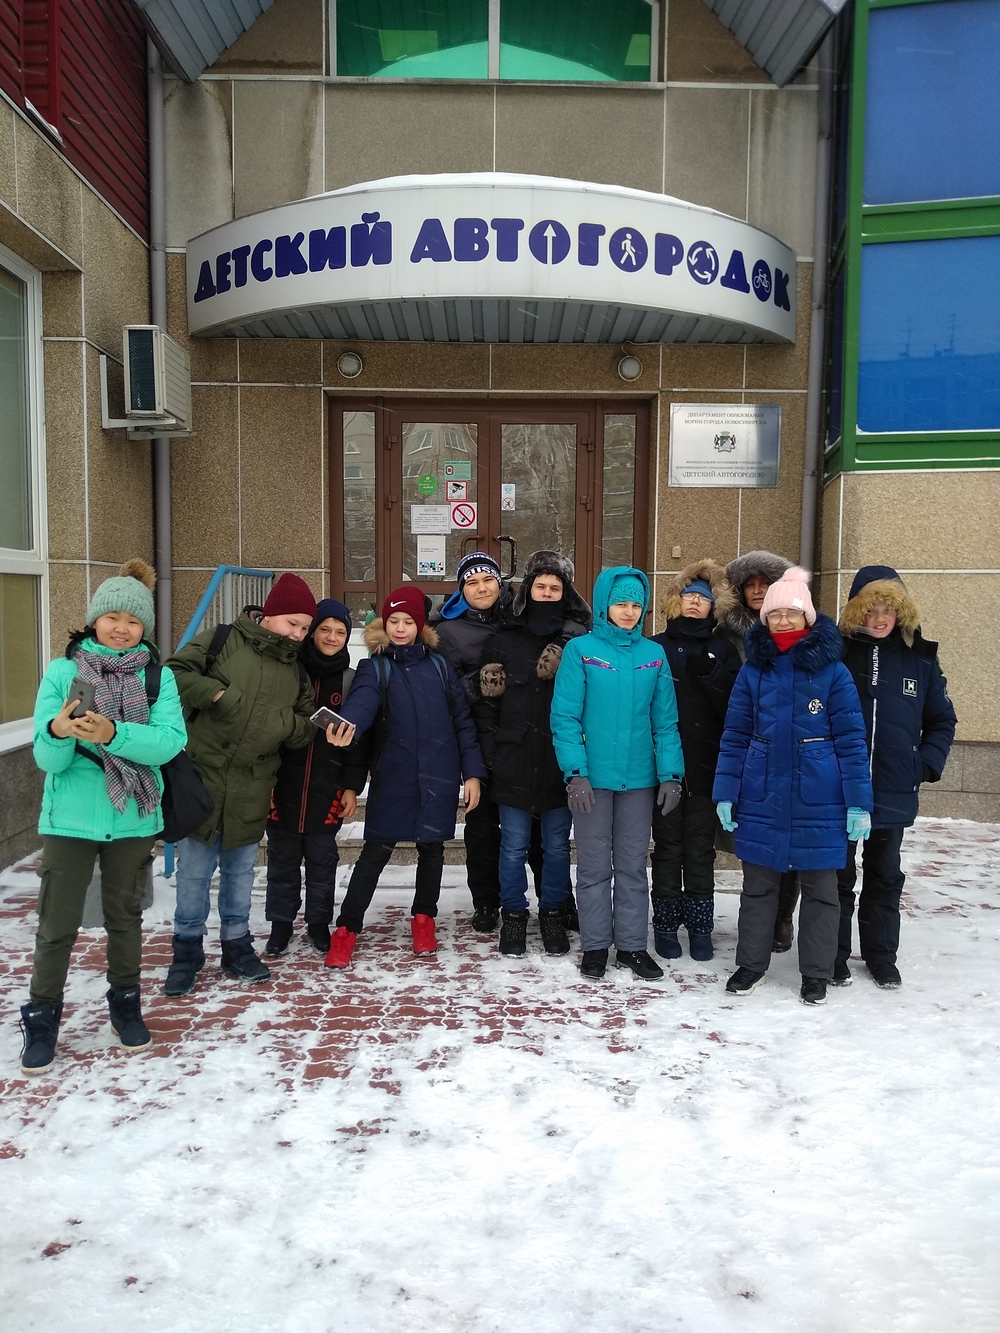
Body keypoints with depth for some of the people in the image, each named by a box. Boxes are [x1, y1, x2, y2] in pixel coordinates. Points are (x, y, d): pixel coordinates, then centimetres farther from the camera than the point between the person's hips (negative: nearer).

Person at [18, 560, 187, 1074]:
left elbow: (170, 740, -17)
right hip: (70, 818, -1)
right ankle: (42, 1017, 25)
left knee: (125, 916, 17)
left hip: (133, 819, 1)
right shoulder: (62, 671, -4)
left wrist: (112, 735, -31)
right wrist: (58, 732, -30)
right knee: (58, 924, 5)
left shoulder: (158, 677, -1)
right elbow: (47, 759, -8)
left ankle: (125, 1004, 35)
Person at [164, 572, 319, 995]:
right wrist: (217, 694, -19)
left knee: (240, 870, 15)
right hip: (203, 776, -4)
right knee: (194, 870, 4)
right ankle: (187, 949, 20)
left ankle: (236, 944, 30)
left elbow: (304, 729, 12)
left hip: (252, 790, 4)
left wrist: (291, 724, -10)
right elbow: (175, 673, -10)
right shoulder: (220, 641, -3)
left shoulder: (296, 668, 11)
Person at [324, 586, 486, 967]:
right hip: (393, 777, -2)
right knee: (376, 851, 1)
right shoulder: (375, 667, 1)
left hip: (438, 777, 2)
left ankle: (423, 919, 34)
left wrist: (472, 772, 0)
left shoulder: (439, 664, 7)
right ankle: (346, 930, 14)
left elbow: (462, 719, 6)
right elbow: (363, 700, -21)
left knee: (431, 849, 13)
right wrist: (347, 724, -44)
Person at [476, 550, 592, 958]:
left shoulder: (581, 642, 2)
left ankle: (552, 914, 28)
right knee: (513, 846, 7)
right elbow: (487, 703, 3)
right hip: (515, 763, 0)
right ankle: (514, 916, 23)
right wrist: (490, 753, -3)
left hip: (561, 764, 0)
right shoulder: (505, 642, 4)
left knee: (557, 845, 11)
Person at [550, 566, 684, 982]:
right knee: (595, 866, 8)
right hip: (592, 777, -2)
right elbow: (564, 716, -8)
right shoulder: (581, 650, -4)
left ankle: (632, 944, 25)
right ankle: (595, 945, 22)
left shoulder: (653, 654, 5)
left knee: (633, 865, 12)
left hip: (639, 777, 3)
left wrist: (671, 773, -2)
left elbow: (665, 720, 5)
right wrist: (575, 772, -16)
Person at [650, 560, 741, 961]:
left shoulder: (723, 651, 9)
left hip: (706, 765, 1)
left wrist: (708, 675, -17)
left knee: (701, 848, 8)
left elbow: (734, 706, -3)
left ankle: (700, 927, 19)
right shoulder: (656, 648, 6)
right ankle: (666, 926, 18)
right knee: (667, 847, 7)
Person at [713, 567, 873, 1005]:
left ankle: (816, 973, 25)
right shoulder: (753, 670, 3)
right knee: (758, 884, 12)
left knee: (820, 887, 9)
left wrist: (859, 801, -8)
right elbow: (735, 736, 5)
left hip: (818, 801, -2)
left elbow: (851, 739, -4)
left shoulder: (832, 670, -4)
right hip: (762, 799, 2)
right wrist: (725, 792, 0)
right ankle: (751, 964, 28)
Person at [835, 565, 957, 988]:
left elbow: (942, 720, 9)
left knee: (884, 878, 17)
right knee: (838, 876, 10)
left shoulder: (919, 659, 1)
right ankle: (833, 957, 23)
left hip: (894, 794, 2)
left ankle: (881, 957, 31)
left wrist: (927, 766, -2)